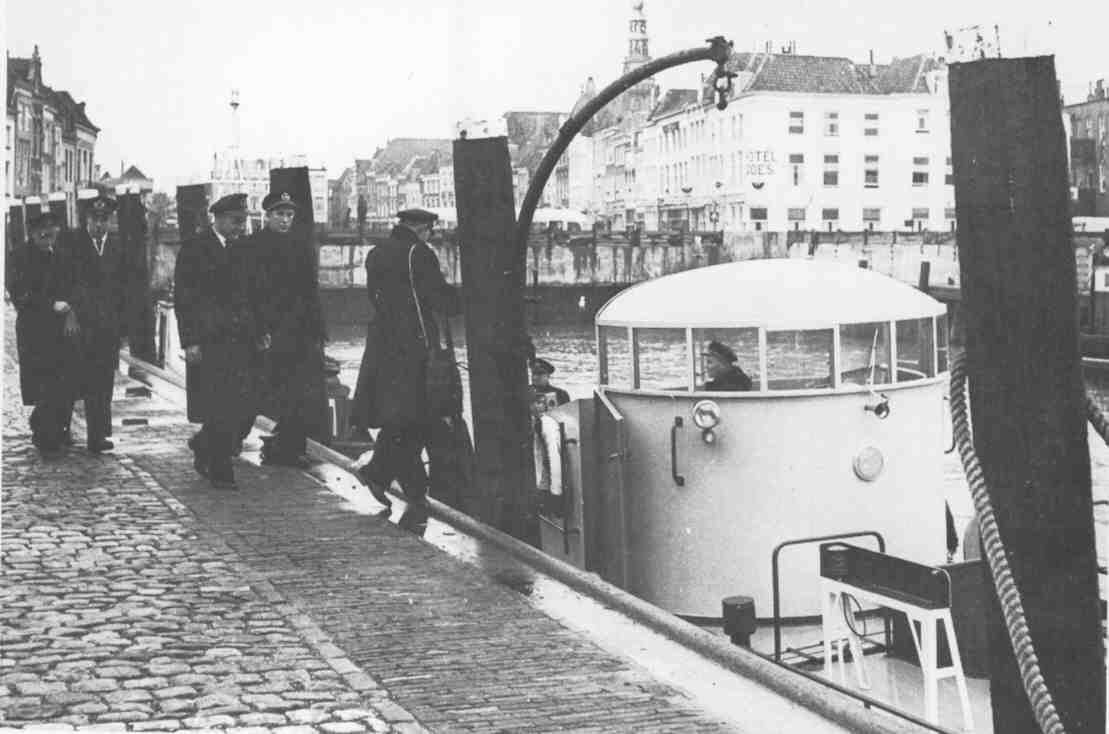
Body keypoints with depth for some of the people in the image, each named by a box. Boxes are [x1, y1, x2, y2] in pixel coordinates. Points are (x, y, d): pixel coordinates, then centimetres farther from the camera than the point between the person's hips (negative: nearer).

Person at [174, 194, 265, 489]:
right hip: (208, 341, -5)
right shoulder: (193, 251, -3)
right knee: (216, 407, -3)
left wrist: (258, 332, 9)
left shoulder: (243, 253, 15)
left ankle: (203, 445, 26)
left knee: (238, 404, 1)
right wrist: (189, 341, -12)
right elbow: (183, 298, -6)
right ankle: (220, 470, 7)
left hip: (239, 341, 5)